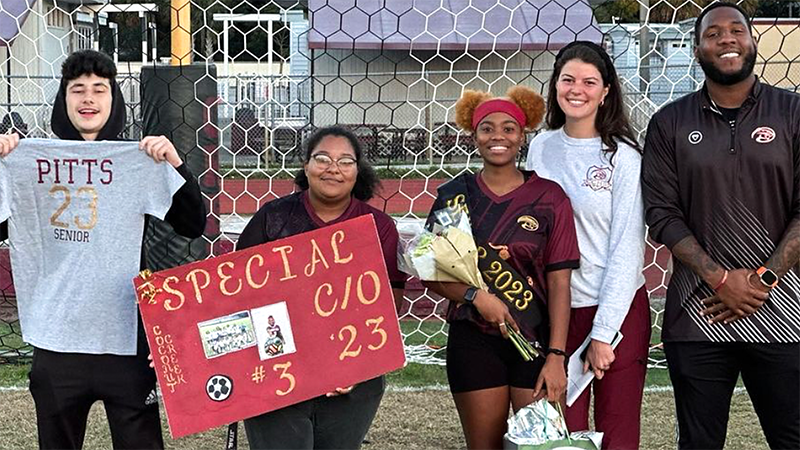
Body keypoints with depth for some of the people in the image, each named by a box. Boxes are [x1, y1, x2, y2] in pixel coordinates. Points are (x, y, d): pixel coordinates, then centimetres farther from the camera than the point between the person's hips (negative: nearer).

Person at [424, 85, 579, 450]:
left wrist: (556, 356, -11)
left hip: (536, 338, -1)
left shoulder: (549, 198, -1)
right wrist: (476, 296, -15)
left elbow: (559, 283, -4)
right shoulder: (454, 195, 3)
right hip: (473, 340, 1)